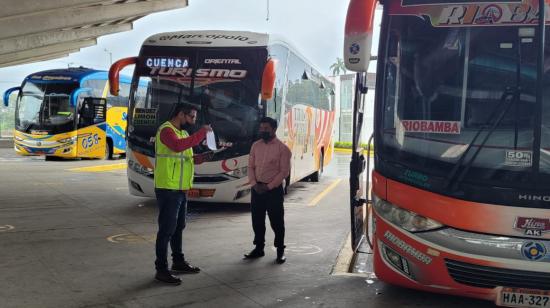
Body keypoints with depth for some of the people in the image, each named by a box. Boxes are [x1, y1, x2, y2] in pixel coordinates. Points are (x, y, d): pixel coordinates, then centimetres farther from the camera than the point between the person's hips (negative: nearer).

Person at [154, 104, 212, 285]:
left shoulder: (182, 132, 17)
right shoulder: (166, 130, -13)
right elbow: (177, 146, -34)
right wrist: (201, 133, -28)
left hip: (180, 190, 10)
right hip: (168, 190, -9)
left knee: (178, 227, 19)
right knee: (166, 229, -4)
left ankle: (178, 262, 32)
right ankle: (161, 270, 3)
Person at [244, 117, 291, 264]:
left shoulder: (282, 148, -7)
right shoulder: (256, 146, 8)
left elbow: (284, 171, -10)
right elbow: (251, 166, 9)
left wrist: (268, 187, -14)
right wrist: (254, 184, -6)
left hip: (274, 190, -5)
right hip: (257, 189, 5)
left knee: (277, 221, 2)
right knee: (257, 220, 11)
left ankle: (280, 251, 14)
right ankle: (259, 248, 24)